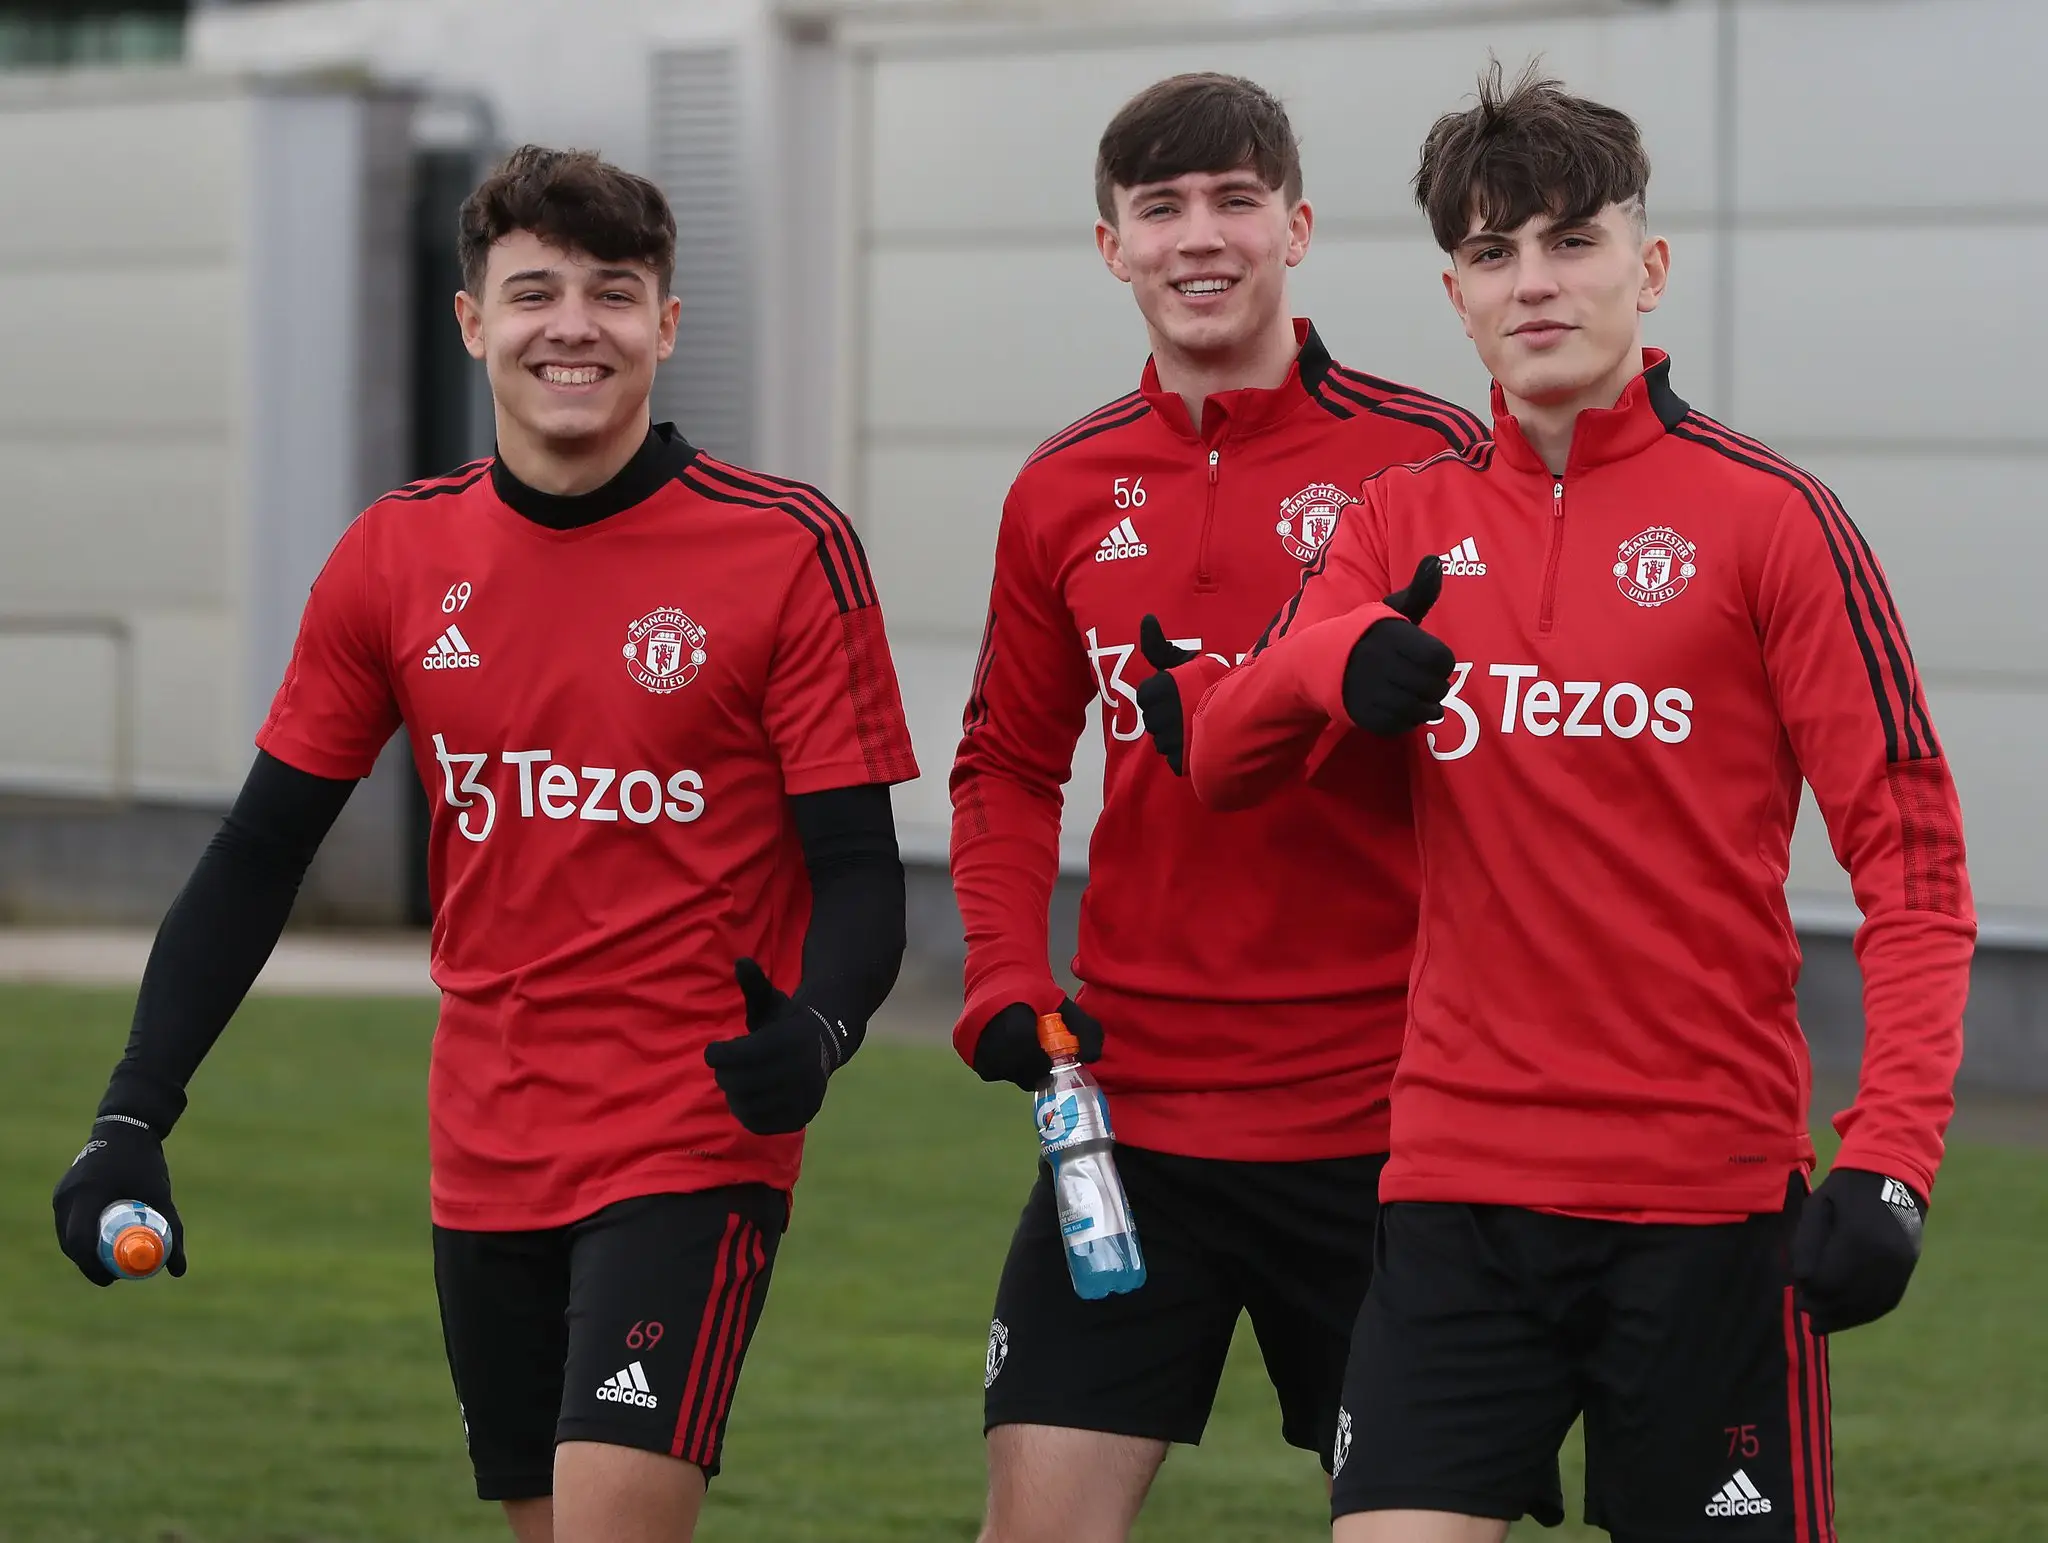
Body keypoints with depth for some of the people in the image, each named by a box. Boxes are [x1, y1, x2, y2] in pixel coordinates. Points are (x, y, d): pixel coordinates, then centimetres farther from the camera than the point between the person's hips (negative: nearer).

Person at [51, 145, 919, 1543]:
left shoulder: (788, 551, -8)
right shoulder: (396, 558, 3)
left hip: (698, 1149, -4)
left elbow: (859, 871, -8)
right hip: (488, 1156, 5)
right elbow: (259, 855, 8)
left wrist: (817, 1031, -29)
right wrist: (134, 1119, -1)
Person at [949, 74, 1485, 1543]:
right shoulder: (1064, 491, 9)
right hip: (1129, 1108, 3)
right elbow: (1010, 766, 17)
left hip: (1378, 1116, -3)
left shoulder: (1431, 460, -5)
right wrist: (1005, 986, 3)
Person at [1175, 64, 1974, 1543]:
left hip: (1709, 1196, -3)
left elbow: (1912, 860, -6)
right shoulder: (1406, 521, 10)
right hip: (1460, 1183, 3)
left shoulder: (1766, 516, -4)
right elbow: (1220, 759, 4)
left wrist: (1890, 1162, -18)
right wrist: (1333, 662, -19)